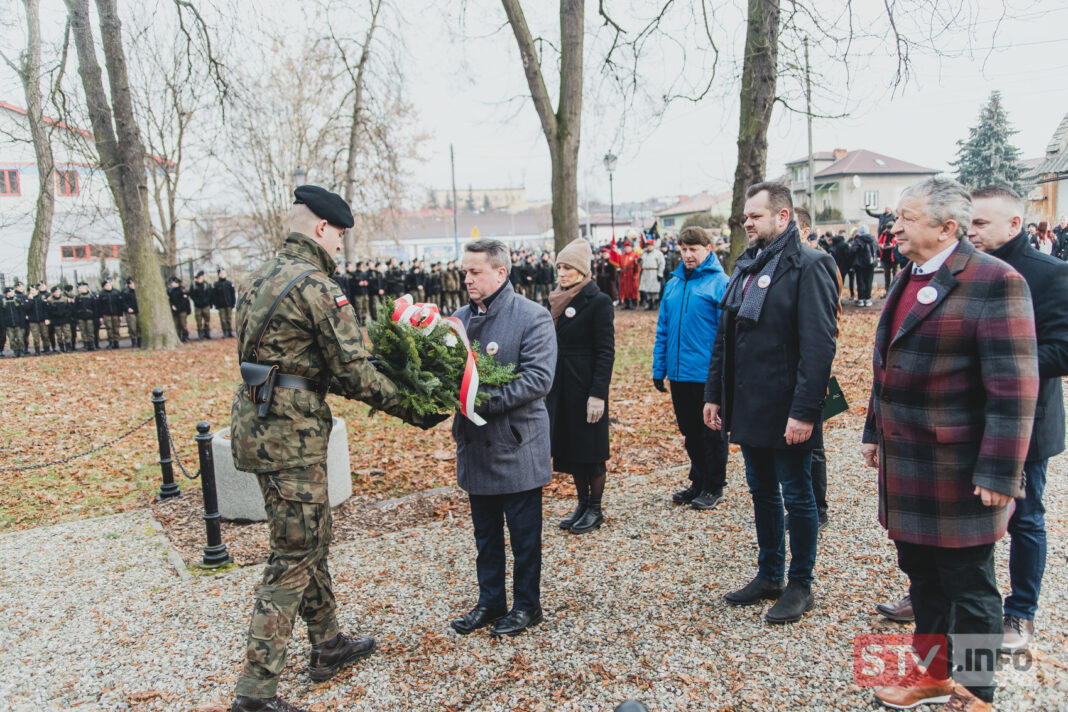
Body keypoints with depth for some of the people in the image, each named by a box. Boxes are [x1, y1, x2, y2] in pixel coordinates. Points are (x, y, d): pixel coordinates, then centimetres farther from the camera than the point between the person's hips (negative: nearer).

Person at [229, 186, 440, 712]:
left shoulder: (263, 276, 14)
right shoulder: (316, 285, -16)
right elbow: (353, 372, -16)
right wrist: (411, 408, -6)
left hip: (259, 421, 10)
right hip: (290, 431, -10)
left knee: (312, 538, 20)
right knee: (294, 555, -1)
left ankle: (328, 645, 35)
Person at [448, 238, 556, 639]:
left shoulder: (532, 317, -11)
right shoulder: (459, 318, 6)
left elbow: (539, 378, -20)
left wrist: (487, 400, -26)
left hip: (517, 446, -5)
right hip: (475, 445, 6)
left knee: (524, 534, 10)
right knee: (486, 535, 18)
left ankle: (526, 606, 27)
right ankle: (490, 602, 34)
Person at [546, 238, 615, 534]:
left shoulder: (598, 302, -11)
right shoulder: (557, 300, 10)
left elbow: (606, 352, -14)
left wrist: (597, 394, -18)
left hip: (585, 385, -7)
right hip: (560, 386, 7)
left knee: (590, 450, 3)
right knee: (569, 447, 13)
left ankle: (595, 510, 18)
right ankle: (582, 504, 27)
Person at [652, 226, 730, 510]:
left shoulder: (720, 283, -8)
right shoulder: (674, 284, 10)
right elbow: (663, 330, 13)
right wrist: (659, 369, 10)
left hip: (707, 374, -6)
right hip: (679, 374, 6)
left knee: (712, 431, 7)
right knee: (690, 431, 16)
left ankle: (714, 488, 21)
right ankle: (698, 482, 31)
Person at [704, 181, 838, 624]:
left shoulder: (808, 266, -12)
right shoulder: (747, 266, 13)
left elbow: (819, 345, -18)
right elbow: (724, 337, 15)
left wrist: (804, 411, -22)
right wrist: (714, 394, 13)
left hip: (786, 411, -8)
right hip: (748, 406, 8)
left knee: (796, 496, 6)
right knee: (762, 492, 17)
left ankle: (800, 586, 22)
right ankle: (769, 575, 32)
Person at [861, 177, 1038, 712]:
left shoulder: (995, 281, -15)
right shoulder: (908, 280, 11)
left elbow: (1014, 387, -18)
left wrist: (998, 473, -20)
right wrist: (875, 432, 18)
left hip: (958, 470, -8)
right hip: (906, 465, 8)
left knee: (969, 587, 8)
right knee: (921, 575, 20)